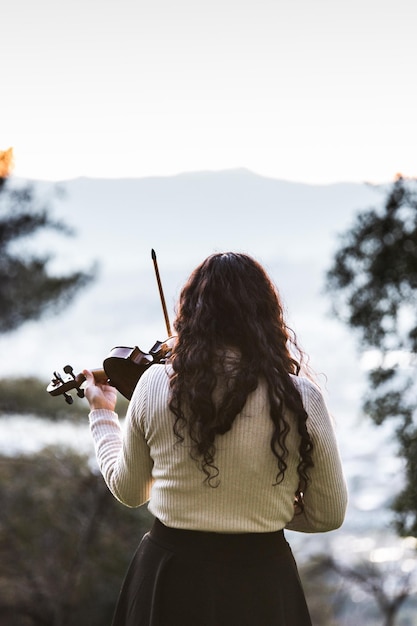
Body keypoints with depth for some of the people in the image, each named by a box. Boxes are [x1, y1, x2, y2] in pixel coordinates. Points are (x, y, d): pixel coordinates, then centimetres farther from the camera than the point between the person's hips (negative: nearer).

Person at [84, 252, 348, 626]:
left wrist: (102, 415, 20)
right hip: (261, 585, -1)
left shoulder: (155, 384, -9)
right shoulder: (301, 398, -12)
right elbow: (329, 514, -3)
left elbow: (128, 491, 6)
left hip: (169, 578, 1)